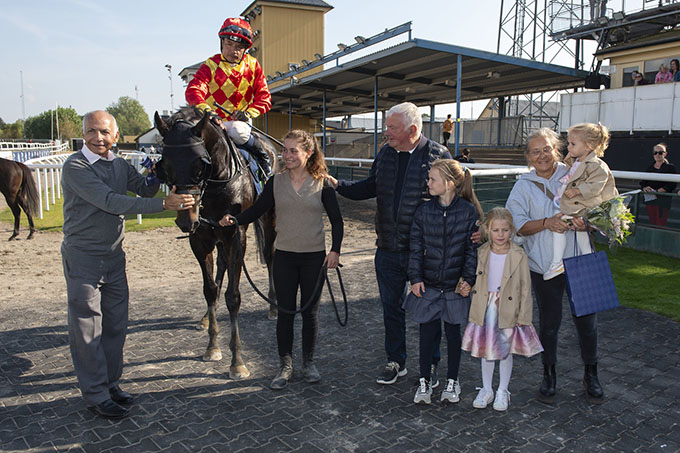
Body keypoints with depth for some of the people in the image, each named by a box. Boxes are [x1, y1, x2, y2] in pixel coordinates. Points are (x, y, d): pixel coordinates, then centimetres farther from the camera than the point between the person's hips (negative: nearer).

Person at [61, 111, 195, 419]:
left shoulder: (120, 165, 6)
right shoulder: (75, 166, -16)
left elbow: (144, 189, 8)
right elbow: (110, 202, -26)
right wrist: (164, 204, -32)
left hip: (115, 256, 7)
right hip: (83, 258, -7)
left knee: (116, 324, 15)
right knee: (88, 330, 3)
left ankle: (110, 383, 31)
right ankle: (95, 396, 16)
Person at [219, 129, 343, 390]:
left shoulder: (321, 184, -4)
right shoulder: (276, 182, 1)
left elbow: (336, 220, 0)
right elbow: (256, 211, -1)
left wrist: (335, 250, -9)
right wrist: (234, 219, -19)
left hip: (314, 256, -1)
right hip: (284, 256, 1)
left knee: (310, 311, 10)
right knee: (285, 311, 7)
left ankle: (308, 362, 28)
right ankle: (285, 365, 23)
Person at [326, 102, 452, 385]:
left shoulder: (438, 155, -9)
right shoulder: (385, 153, 7)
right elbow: (370, 188, 15)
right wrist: (338, 185, 2)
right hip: (388, 250, 5)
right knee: (391, 307, 15)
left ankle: (430, 365, 29)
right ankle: (396, 362, 33)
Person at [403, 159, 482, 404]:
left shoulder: (469, 211, -6)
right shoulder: (423, 211, -1)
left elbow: (473, 248, -2)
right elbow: (416, 247, 2)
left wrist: (468, 278, -8)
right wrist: (415, 278, -4)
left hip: (454, 285, -1)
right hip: (428, 285, 1)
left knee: (453, 332, 12)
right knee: (427, 333, 6)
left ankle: (452, 381, 30)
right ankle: (425, 382, 23)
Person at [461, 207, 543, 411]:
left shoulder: (518, 255, -9)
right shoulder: (481, 253, -2)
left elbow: (525, 288, -5)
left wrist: (523, 316, -6)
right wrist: (468, 287, -7)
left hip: (508, 311, -2)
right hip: (485, 310, 2)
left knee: (505, 351, 11)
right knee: (486, 350, 13)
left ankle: (502, 391, 30)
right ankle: (486, 390, 30)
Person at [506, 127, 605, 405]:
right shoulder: (523, 186, 4)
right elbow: (516, 225, -5)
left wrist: (585, 221, -19)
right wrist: (547, 223, -21)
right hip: (543, 266, 0)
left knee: (586, 320, 6)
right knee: (549, 323, 10)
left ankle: (591, 375, 29)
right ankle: (549, 376, 28)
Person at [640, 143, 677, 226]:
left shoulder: (670, 167, 2)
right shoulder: (650, 168, 16)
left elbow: (672, 185, -8)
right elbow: (642, 182, 14)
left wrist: (657, 191, -17)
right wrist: (644, 188, -8)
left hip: (663, 199, -4)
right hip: (649, 198, 4)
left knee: (661, 225, -10)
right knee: (652, 224, 5)